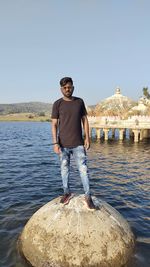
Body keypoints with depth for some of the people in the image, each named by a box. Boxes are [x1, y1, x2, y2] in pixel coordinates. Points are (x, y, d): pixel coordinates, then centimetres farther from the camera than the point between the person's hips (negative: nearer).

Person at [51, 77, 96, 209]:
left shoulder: (80, 102, 5)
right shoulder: (57, 104, -2)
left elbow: (85, 120, 7)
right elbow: (54, 124, -3)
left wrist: (87, 138, 1)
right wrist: (55, 143, -10)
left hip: (78, 143, 1)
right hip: (63, 144, -1)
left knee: (83, 169, 0)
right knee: (65, 169, 10)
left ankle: (88, 196, 11)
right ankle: (67, 192, 28)